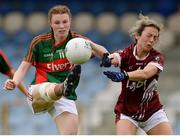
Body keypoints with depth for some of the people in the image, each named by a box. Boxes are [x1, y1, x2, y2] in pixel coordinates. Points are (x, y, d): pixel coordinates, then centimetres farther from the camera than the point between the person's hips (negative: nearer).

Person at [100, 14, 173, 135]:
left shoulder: (157, 57, -12)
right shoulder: (126, 53, -11)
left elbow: (145, 73, -33)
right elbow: (115, 58, -35)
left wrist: (123, 76, -53)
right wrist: (107, 59, -62)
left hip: (153, 111, 1)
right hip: (126, 112, -1)